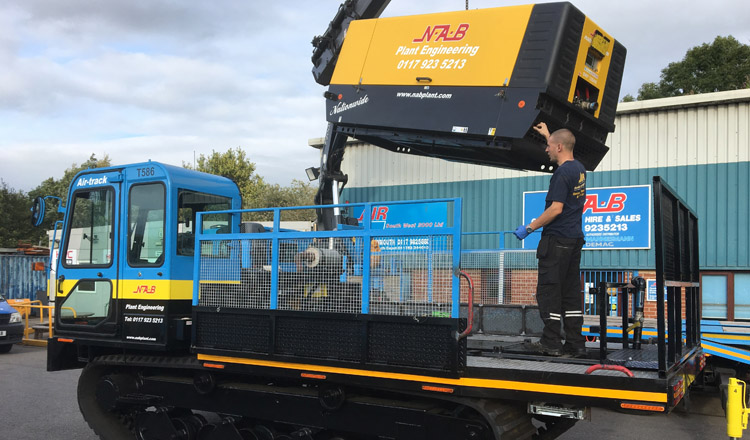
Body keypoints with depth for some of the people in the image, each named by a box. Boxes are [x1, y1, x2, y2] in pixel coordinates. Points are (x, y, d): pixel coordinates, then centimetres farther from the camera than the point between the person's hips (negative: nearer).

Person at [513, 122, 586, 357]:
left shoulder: (562, 173, -15)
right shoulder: (579, 169, 13)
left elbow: (556, 208, -21)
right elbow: (562, 152, 36)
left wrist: (529, 227, -14)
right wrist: (547, 134, 46)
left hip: (556, 240, -9)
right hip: (575, 239, 9)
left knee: (548, 290, -3)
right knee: (571, 292, 10)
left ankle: (551, 342, 0)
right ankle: (575, 343, 11)